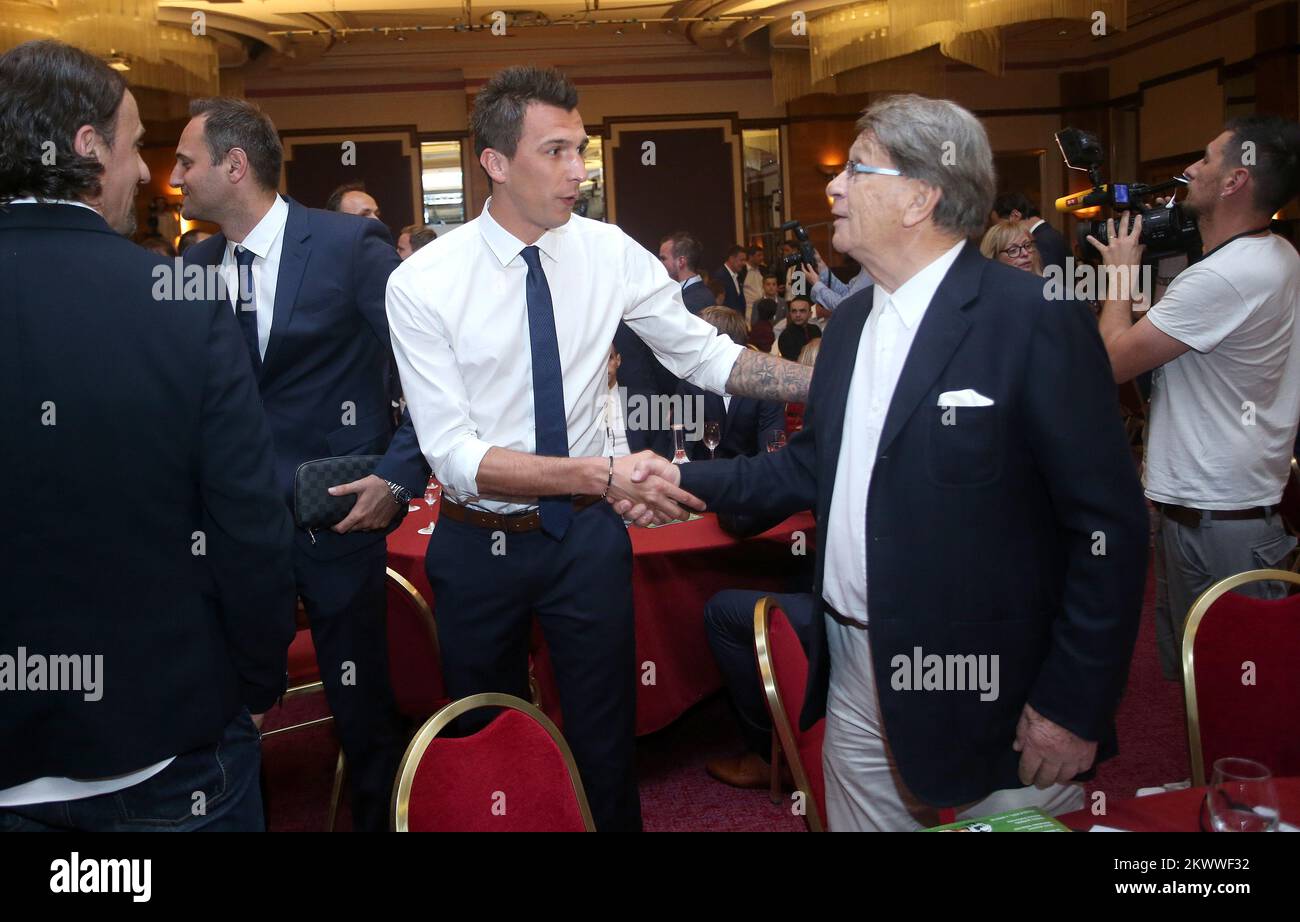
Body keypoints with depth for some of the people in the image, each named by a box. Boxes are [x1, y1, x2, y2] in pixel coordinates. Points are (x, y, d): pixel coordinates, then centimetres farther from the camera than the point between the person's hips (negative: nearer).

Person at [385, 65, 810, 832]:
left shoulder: (610, 252, -8)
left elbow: (705, 354, -1)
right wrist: (602, 474, -34)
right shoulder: (422, 283, -16)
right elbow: (456, 454, -22)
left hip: (587, 537, 2)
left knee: (608, 739, 16)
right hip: (479, 546, -1)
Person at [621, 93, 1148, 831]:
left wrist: (1074, 707, -15)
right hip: (858, 681, 7)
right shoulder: (852, 320, 7)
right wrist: (690, 480, 3)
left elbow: (1109, 526, -15)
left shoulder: (1038, 321, -16)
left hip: (990, 692, -6)